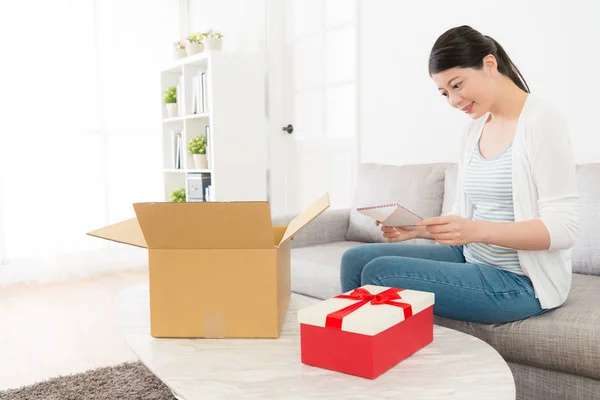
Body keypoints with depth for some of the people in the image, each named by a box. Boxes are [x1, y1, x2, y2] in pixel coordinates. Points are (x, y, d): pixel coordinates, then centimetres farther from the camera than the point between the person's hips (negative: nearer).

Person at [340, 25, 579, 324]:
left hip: (521, 280, -7)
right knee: (356, 260, -5)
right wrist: (416, 228, -7)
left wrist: (477, 230, -30)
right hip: (471, 258, 7)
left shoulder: (542, 120, -13)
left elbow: (563, 229, -18)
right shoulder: (475, 128, 9)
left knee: (378, 273, -20)